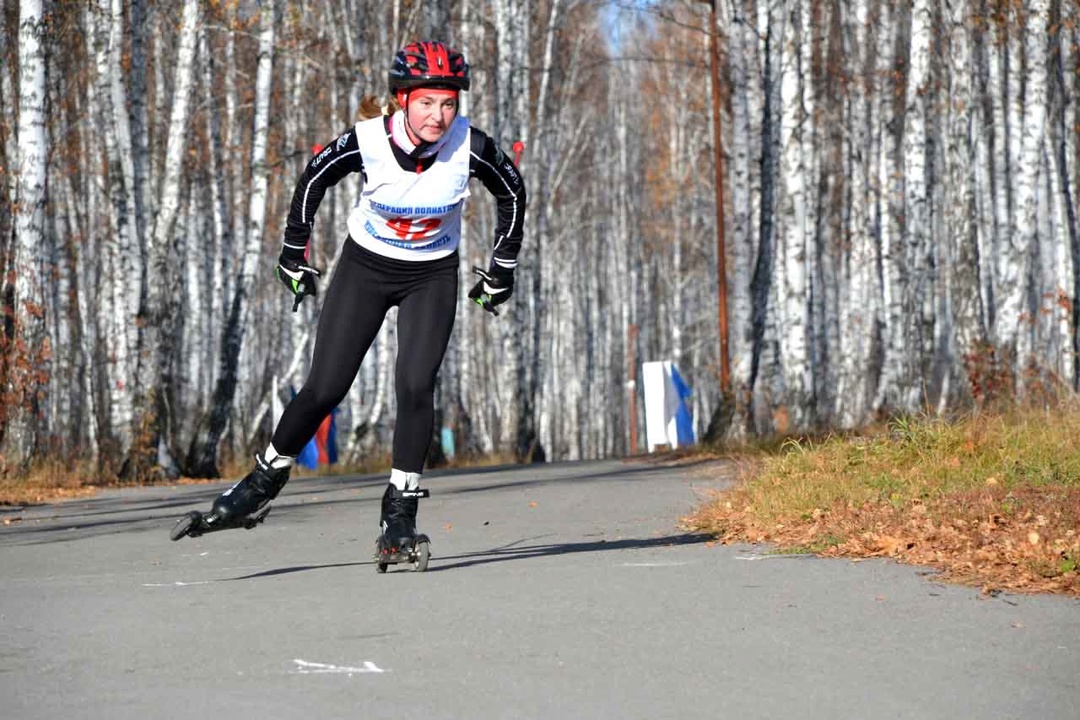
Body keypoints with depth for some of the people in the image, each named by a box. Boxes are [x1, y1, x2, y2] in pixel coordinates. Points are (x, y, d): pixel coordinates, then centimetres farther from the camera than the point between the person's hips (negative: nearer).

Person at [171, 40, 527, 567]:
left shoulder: (470, 148, -23)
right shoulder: (367, 141, -24)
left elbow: (512, 192, -2)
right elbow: (314, 179, -4)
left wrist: (503, 266, 5)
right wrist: (294, 252, 4)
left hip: (432, 277, 0)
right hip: (365, 268, 0)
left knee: (415, 387, -17)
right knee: (324, 389, -3)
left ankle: (400, 513, -3)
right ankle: (261, 487, 17)